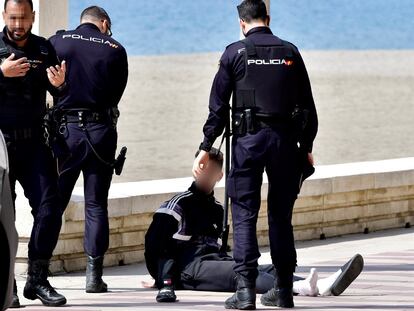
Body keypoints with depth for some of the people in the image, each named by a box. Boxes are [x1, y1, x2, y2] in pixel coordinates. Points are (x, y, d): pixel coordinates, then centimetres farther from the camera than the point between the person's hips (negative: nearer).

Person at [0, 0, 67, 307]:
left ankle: (37, 279, 3)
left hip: (34, 141, 3)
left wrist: (60, 83, -15)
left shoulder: (44, 49, 9)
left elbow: (61, 96, 7)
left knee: (49, 207, -6)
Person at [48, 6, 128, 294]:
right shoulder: (115, 49, 3)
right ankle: (94, 275, 3)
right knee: (96, 205, 6)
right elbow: (116, 94, 4)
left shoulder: (57, 41, 3)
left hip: (65, 129, 0)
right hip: (100, 132, 0)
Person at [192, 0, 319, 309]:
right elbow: (307, 105, 9)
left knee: (244, 214, -2)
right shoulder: (290, 52, 8)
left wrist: (206, 148, 3)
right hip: (285, 139, 3)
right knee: (281, 215, 11)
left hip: (248, 139, -3)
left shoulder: (235, 53, 1)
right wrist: (307, 147, 17)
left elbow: (219, 106, -1)